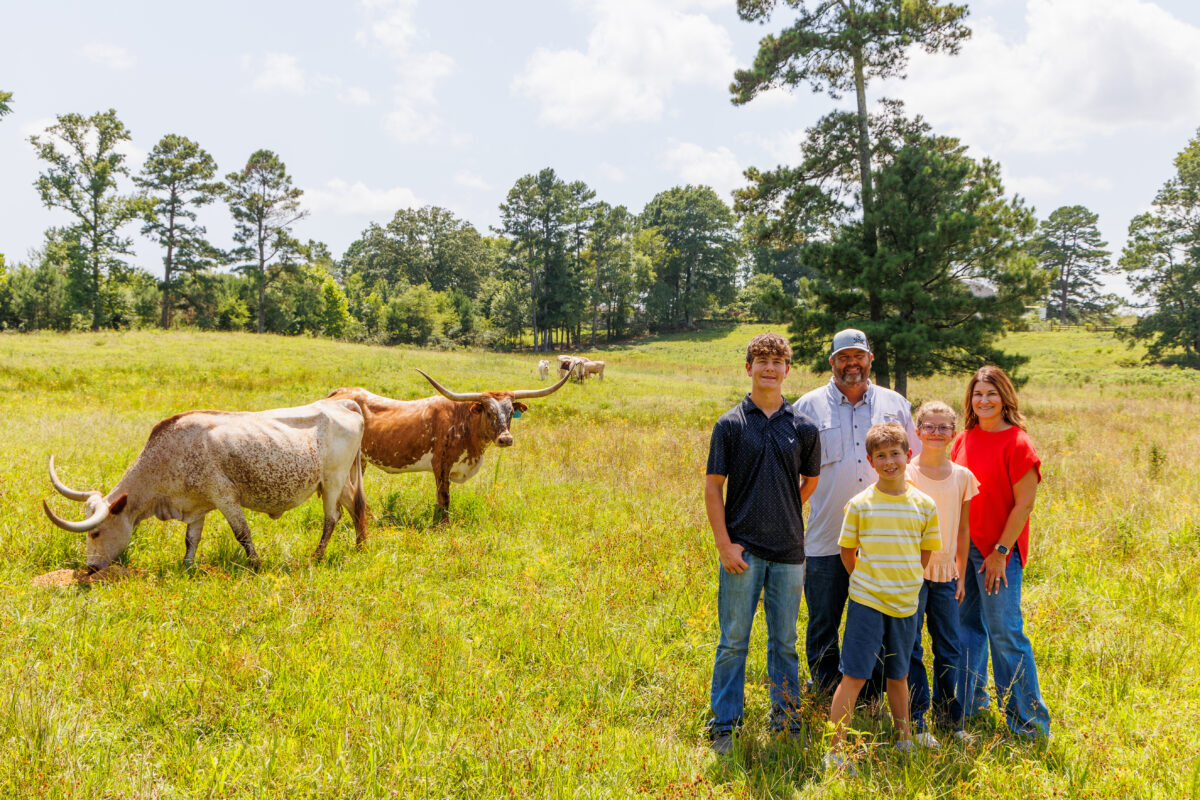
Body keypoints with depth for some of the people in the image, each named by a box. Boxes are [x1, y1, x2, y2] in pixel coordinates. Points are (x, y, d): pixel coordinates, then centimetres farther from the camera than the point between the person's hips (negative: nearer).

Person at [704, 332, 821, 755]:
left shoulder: (803, 428, 5)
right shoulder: (730, 424, -1)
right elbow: (712, 487, -2)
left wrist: (785, 517, 13)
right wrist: (724, 543, -8)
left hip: (788, 550, 2)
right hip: (742, 550, -2)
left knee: (784, 642, 11)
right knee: (733, 641, 3)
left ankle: (787, 721, 23)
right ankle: (724, 726, 12)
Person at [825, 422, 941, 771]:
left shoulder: (924, 504, 1)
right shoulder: (859, 504, -6)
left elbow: (926, 551, 12)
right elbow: (847, 551, 4)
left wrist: (906, 582, 9)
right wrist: (867, 582, 6)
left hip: (905, 603, 3)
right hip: (866, 601, -3)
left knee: (898, 675, 16)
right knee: (854, 676, -5)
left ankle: (904, 742, 34)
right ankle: (834, 751, 1)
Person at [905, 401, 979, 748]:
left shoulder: (963, 476, 4)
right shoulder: (906, 475, -6)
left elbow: (963, 530, 10)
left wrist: (961, 574, 8)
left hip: (945, 572, 3)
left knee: (949, 648, 7)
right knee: (911, 648, 1)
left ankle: (948, 715, 22)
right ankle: (917, 720, 11)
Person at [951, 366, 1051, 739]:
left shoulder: (1017, 443, -10)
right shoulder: (964, 440, 9)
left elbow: (1024, 503, -12)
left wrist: (1001, 552, -14)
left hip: (997, 550, -6)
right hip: (963, 547, 6)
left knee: (1004, 633, -4)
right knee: (967, 626, 13)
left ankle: (1029, 722, 8)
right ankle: (970, 703, 28)